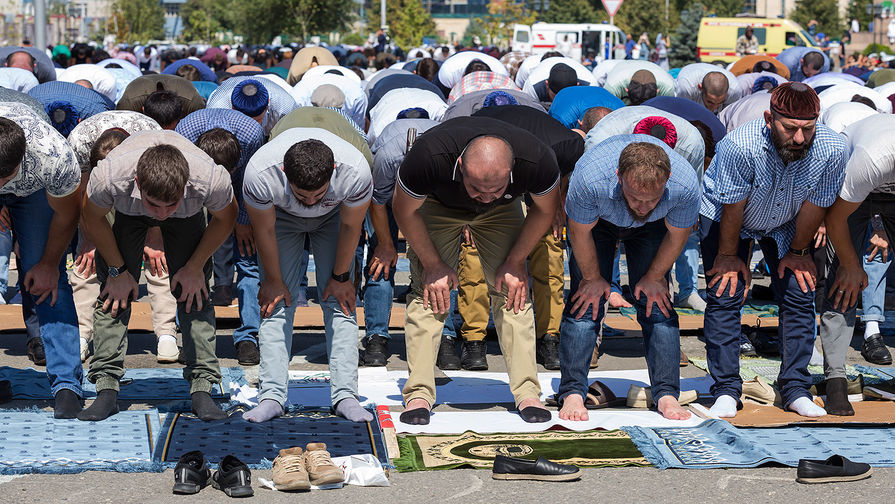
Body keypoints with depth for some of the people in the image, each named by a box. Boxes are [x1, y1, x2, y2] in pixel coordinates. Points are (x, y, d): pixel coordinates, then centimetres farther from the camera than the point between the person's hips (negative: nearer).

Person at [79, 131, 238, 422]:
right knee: (115, 290, -14)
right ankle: (107, 388, -8)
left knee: (194, 292, -12)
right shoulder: (108, 176, -42)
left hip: (188, 216, 0)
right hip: (127, 212, 0)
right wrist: (117, 270, -11)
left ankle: (202, 386, -7)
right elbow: (92, 219, -17)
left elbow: (224, 219, -15)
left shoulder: (212, 178, -42)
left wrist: (194, 269, -11)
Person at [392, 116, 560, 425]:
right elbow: (404, 210, -20)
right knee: (428, 290, -14)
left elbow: (545, 209, -13)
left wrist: (515, 262, -12)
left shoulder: (537, 160, -38)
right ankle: (418, 394, -10)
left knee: (512, 290, -12)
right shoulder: (429, 156, -42)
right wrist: (433, 264, -16)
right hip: (437, 205, -1)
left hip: (502, 213, 1)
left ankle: (527, 393, -7)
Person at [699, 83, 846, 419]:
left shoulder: (832, 151, -32)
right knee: (725, 296, -10)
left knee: (799, 296, -5)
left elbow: (814, 206, -15)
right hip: (724, 218, -3)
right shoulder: (740, 146, -40)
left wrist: (797, 252, -3)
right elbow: (732, 208, -25)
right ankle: (726, 391, -1)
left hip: (785, 226, 3)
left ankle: (796, 390, 5)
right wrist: (728, 255, -12)